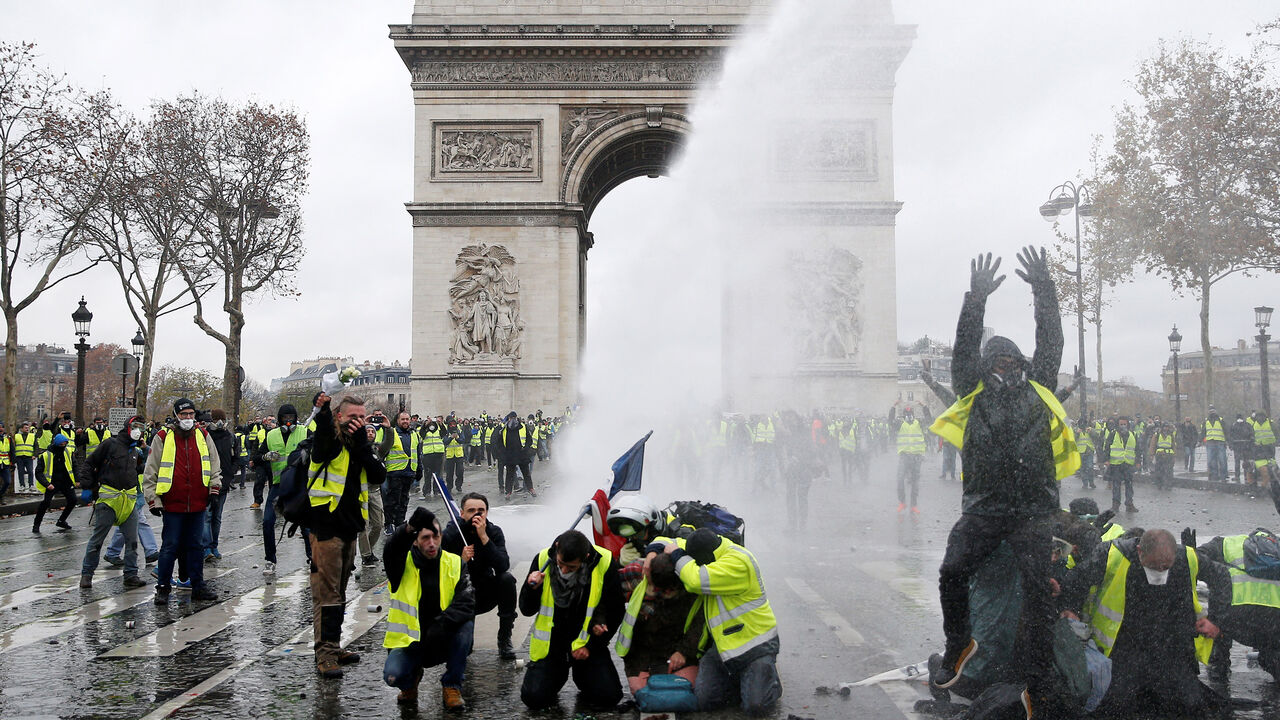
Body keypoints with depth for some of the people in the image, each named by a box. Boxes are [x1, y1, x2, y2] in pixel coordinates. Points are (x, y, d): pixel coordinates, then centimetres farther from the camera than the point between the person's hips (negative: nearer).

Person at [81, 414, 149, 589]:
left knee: (132, 539, 4)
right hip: (108, 497, -5)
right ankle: (87, 573, 15)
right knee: (97, 538, 2)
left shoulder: (136, 450, 15)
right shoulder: (110, 444, -3)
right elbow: (89, 463, 2)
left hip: (130, 499, 5)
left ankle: (131, 575, 11)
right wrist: (90, 487, -2)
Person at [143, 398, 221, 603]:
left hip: (198, 504, 3)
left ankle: (198, 586, 18)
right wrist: (153, 499, -3)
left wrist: (214, 489, 6)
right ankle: (163, 587, 14)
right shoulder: (162, 438, -1)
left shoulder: (203, 436, 8)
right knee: (170, 546, 1)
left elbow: (215, 466, 16)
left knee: (196, 546, 10)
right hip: (172, 504, -3)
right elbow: (150, 473, 1)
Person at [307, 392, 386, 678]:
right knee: (327, 592, -6)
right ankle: (325, 654, -2)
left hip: (350, 526, 7)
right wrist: (323, 410, -53)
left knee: (339, 591, 16)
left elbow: (379, 476, -3)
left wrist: (362, 444, -13)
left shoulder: (361, 443, 12)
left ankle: (333, 646, 26)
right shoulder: (330, 440, -5)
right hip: (326, 527, -7)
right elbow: (323, 431, -32)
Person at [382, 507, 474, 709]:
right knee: (393, 676, -27)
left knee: (466, 623, -28)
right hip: (409, 640, -1)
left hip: (442, 641, 1)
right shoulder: (404, 563, -8)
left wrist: (441, 624, -33)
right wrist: (410, 526, -54)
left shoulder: (453, 564, -3)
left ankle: (452, 686, -10)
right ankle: (411, 678, 13)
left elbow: (467, 602, -15)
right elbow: (391, 551, -33)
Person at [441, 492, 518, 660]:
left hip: (485, 595, 2)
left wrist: (484, 537, -32)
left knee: (507, 579, -27)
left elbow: (504, 566, -26)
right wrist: (462, 561, -33)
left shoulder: (494, 532, -10)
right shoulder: (449, 535, -16)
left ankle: (504, 639, -16)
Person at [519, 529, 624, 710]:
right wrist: (531, 588, -23)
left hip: (588, 642, 0)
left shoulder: (605, 564, -15)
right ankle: (559, 674, 17)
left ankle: (582, 675, 17)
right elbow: (527, 611, -2)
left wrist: (592, 646, -6)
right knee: (534, 697, -16)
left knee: (609, 696, -16)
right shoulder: (543, 560, -11)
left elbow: (615, 612, -2)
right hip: (551, 642, 1)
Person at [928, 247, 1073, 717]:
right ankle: (959, 643, 12)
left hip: (1033, 511, 0)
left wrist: (1044, 291, 5)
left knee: (1037, 591, -8)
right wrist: (976, 298, -5)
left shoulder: (1037, 391, 15)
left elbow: (1050, 344, 9)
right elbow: (964, 351, 2)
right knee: (952, 573, -16)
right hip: (983, 507, 0)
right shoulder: (974, 394, 12)